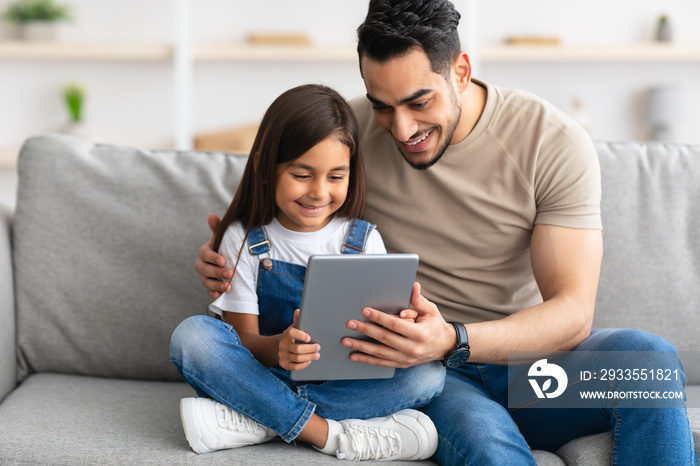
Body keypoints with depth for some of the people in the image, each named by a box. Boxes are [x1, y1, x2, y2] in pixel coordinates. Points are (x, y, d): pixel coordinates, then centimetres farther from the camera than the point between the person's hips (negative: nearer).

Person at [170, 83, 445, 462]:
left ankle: (253, 423, -28)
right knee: (192, 336, -26)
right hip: (266, 375, -1)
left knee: (427, 373, -27)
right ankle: (326, 433, -30)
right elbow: (243, 339, -7)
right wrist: (277, 347, -32)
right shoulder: (244, 240, -4)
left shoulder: (363, 240, -1)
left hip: (345, 382, 1)